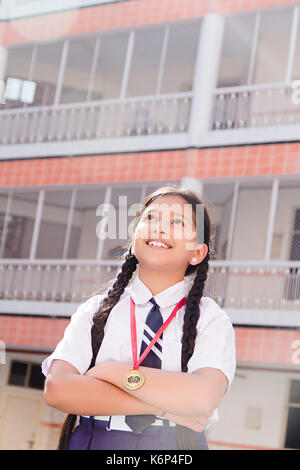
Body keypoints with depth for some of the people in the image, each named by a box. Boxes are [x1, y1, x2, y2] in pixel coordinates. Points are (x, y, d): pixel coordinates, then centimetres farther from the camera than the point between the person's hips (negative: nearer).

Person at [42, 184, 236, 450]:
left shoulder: (211, 319, 0)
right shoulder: (95, 311, 5)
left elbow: (203, 397, -17)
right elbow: (57, 389, -9)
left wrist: (113, 371, -12)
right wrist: (163, 406, -14)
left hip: (175, 444, -2)